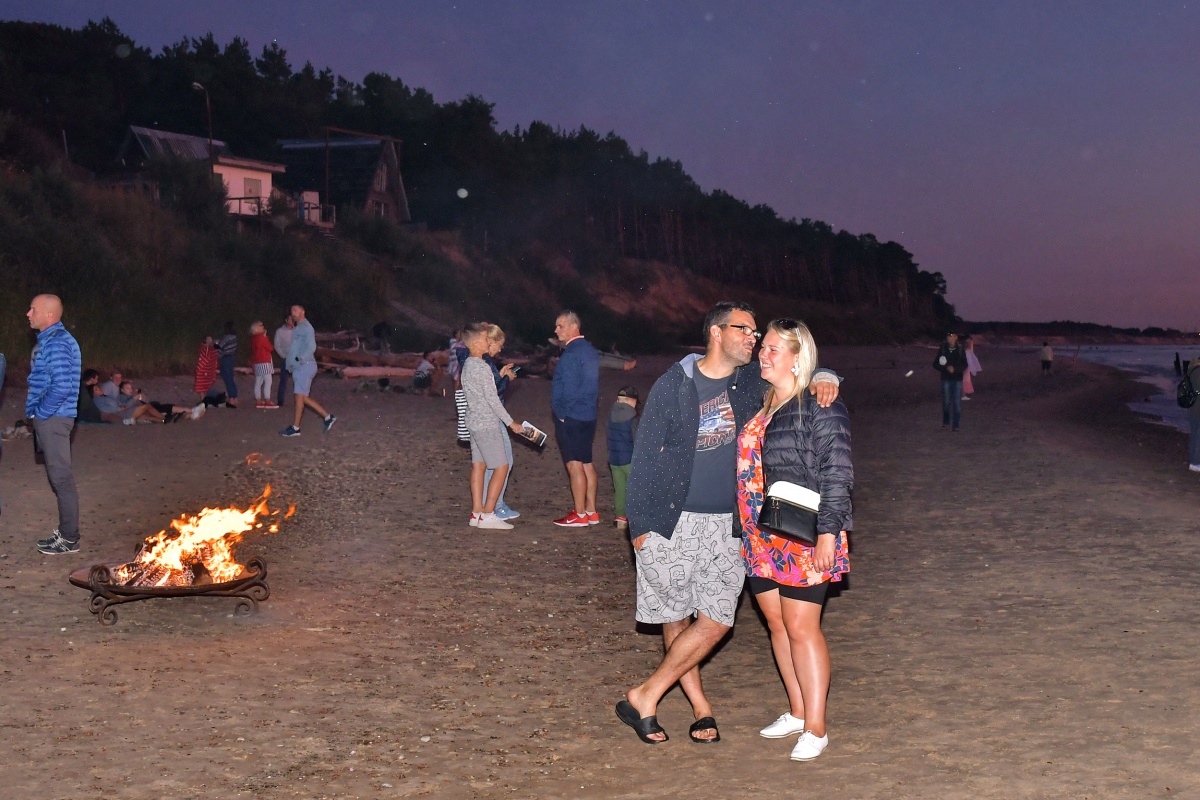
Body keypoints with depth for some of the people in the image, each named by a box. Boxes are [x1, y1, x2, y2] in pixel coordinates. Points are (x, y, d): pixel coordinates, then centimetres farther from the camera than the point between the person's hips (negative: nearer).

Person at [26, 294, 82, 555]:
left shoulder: (56, 343, -18)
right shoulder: (49, 340, 14)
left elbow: (62, 387, -26)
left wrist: (40, 412, -15)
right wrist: (37, 412, 13)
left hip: (52, 419, -10)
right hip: (49, 418, 10)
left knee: (61, 477, -4)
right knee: (57, 477, 14)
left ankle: (69, 539, 2)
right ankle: (65, 531, 23)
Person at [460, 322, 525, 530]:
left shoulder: (467, 365, 10)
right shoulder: (482, 367, -19)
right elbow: (493, 399, -18)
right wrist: (510, 422, -12)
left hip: (474, 422, 9)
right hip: (487, 424, -9)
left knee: (478, 465, 11)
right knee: (501, 467, -5)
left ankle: (477, 512, 12)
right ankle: (488, 515, -6)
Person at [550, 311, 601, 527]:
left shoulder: (571, 354, -17)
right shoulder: (590, 351, 11)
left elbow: (569, 389, -20)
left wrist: (562, 414, -9)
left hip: (570, 418, -9)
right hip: (588, 416, 9)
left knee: (574, 465, -4)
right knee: (586, 464, 13)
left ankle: (580, 515, 0)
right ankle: (591, 512, 18)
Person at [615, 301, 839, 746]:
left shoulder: (752, 384, 6)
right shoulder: (674, 385, -4)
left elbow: (797, 372, 19)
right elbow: (645, 455, -2)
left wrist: (823, 378, -6)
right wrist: (640, 523, -4)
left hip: (727, 526, 3)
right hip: (672, 524, -3)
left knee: (714, 622, -4)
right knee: (674, 618, 5)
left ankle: (644, 697, 8)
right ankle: (700, 707, 22)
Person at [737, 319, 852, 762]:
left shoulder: (821, 409, -11)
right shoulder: (759, 405, 12)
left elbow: (837, 475, -12)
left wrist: (828, 532, -17)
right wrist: (747, 529, 17)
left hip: (803, 539, -8)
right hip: (760, 537, 8)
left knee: (801, 628, -4)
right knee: (777, 624, 13)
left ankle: (815, 728, 5)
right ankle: (797, 712, 27)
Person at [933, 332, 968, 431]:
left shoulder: (960, 349, -2)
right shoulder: (942, 349, -2)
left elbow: (964, 365, 1)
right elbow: (936, 364, 0)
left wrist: (955, 369, -17)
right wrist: (946, 368, -17)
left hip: (957, 379, 0)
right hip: (946, 379, 0)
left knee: (957, 402, -3)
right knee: (946, 401, 6)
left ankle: (955, 425, 3)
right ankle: (945, 421, 26)